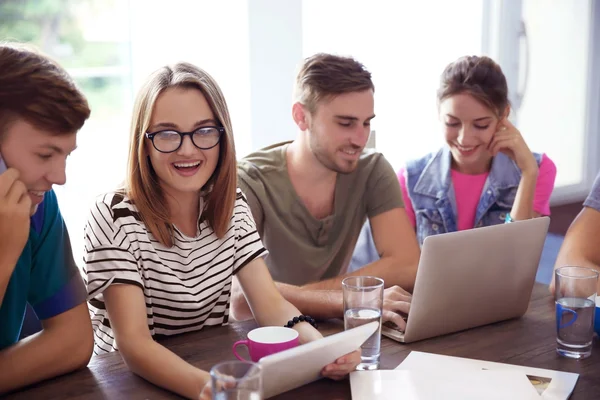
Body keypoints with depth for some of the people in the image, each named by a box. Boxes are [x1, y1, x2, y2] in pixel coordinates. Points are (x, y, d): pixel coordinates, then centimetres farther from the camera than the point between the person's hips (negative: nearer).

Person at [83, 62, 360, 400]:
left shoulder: (232, 206, -1)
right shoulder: (115, 217, -16)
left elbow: (271, 305, -5)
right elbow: (132, 342, -22)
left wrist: (322, 346, -25)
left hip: (215, 367, 5)